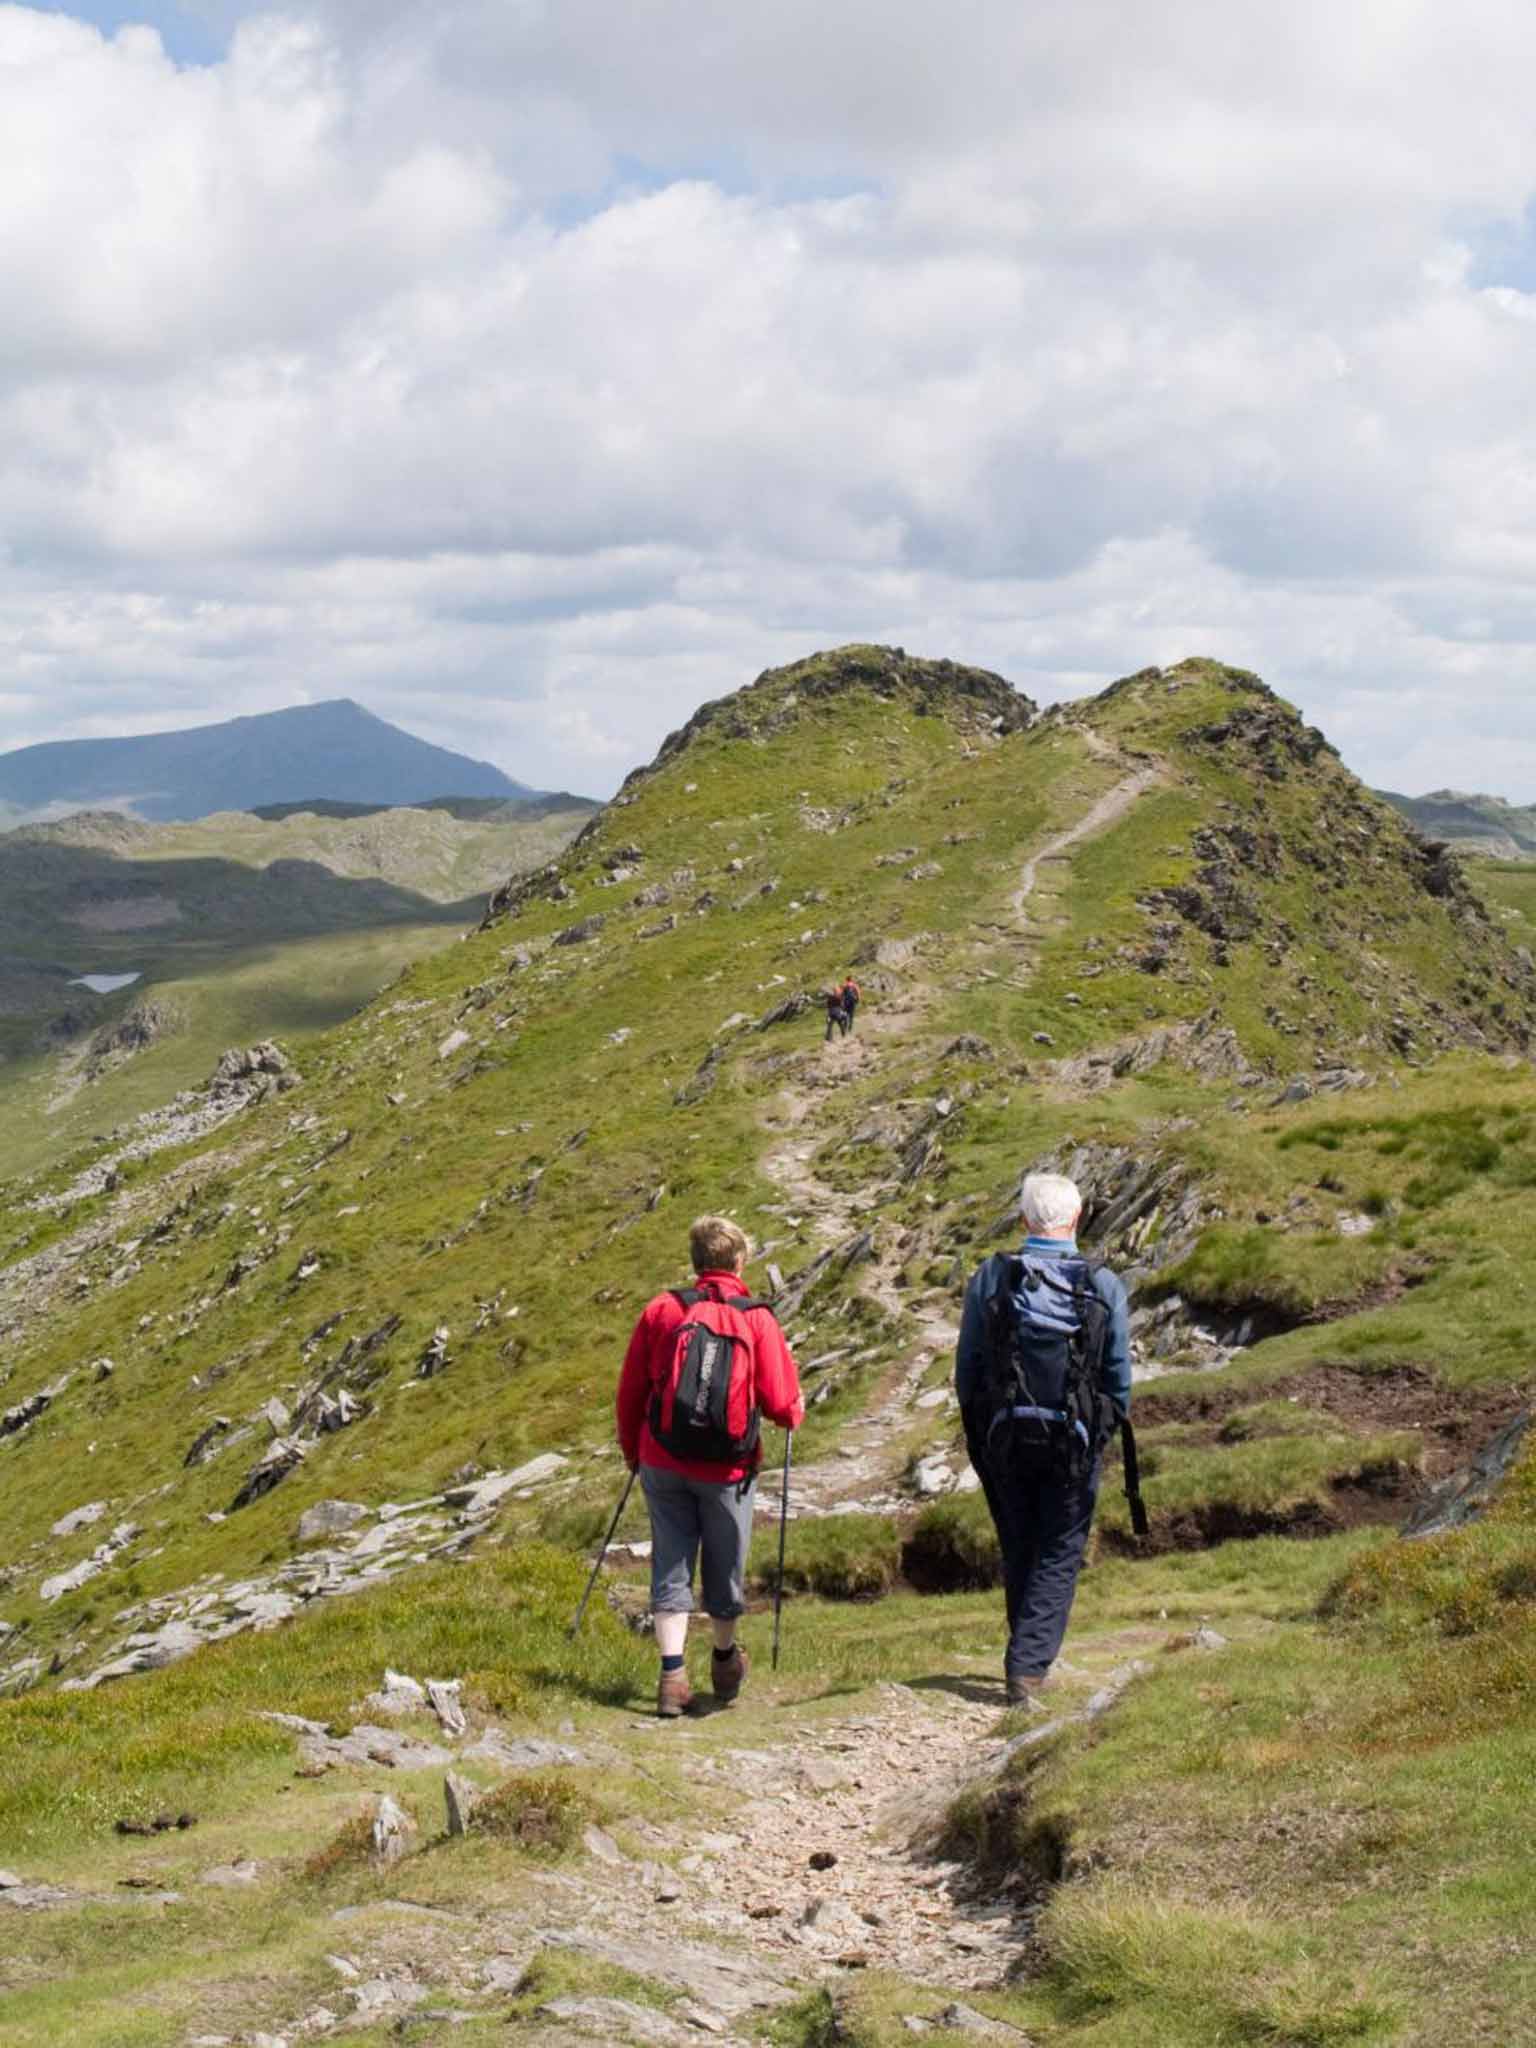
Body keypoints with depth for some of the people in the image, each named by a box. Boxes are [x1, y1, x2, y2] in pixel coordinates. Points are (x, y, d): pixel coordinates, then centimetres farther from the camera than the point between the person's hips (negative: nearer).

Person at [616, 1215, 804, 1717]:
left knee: (671, 1564, 7)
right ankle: (725, 1663, 36)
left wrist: (632, 1451, 19)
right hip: (727, 1468, -1)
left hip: (663, 1463, 1)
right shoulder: (756, 1319, -7)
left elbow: (630, 1392, 5)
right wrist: (795, 1412, 16)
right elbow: (780, 1403, -8)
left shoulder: (662, 1309, -1)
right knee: (724, 1565, 16)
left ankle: (673, 1674, -4)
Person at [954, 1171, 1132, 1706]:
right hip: (1075, 1442, -1)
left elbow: (966, 1370, 1)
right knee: (1059, 1557, 6)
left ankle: (1026, 1659, 29)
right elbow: (1120, 1378, 0)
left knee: (1018, 1553, 17)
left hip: (1005, 1439, 1)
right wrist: (1106, 1432, 15)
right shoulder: (1105, 1287, -6)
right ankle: (1027, 1667, -6)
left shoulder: (990, 1278, -5)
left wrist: (977, 1430, 14)